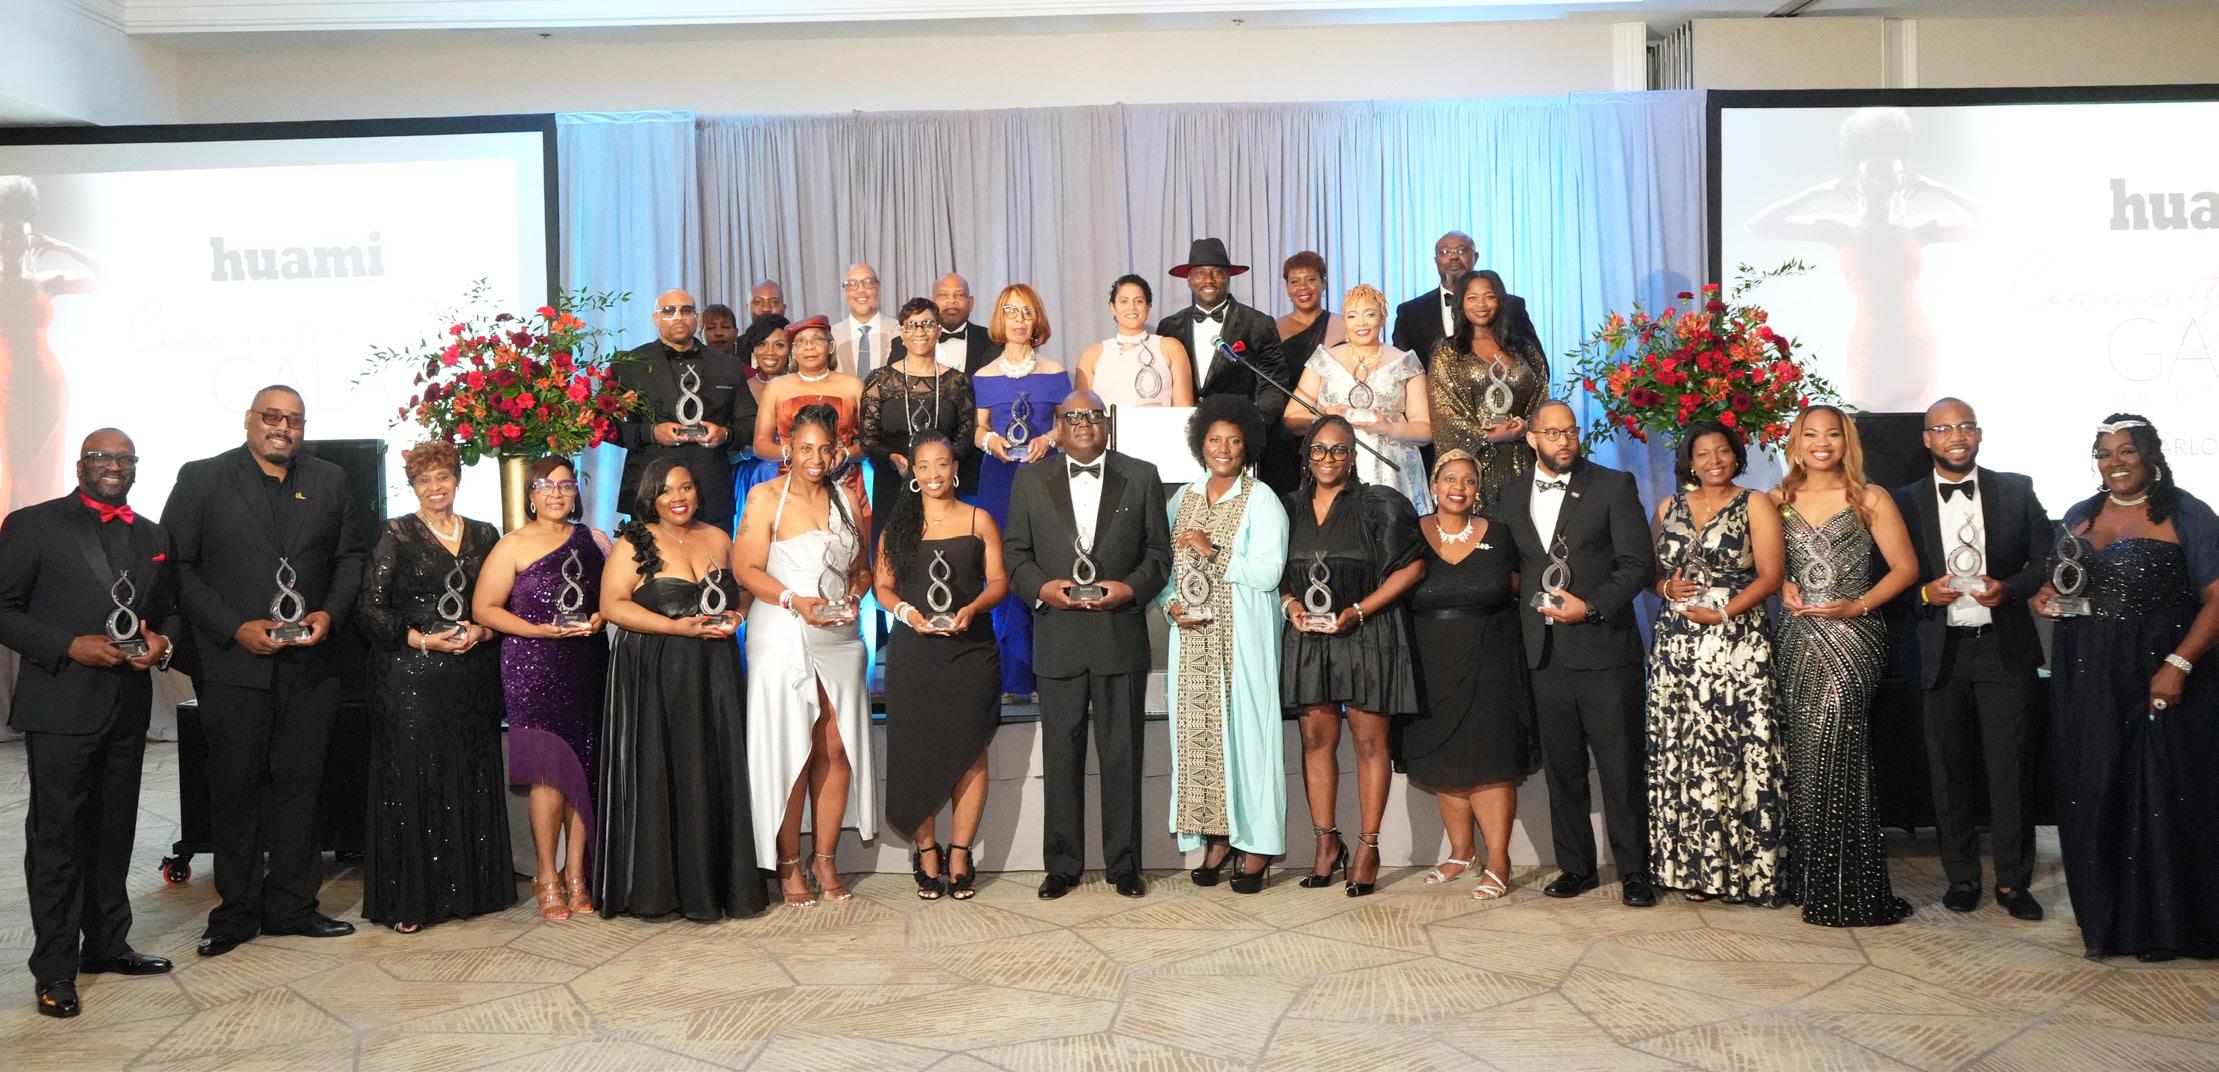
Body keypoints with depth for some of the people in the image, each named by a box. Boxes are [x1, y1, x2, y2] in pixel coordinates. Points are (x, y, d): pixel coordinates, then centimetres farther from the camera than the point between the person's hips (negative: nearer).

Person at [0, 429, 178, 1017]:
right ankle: (55, 968, 10)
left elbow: (170, 610, 20)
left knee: (114, 832, 14)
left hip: (128, 708, 5)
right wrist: (70, 647, -17)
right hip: (60, 708, -5)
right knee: (57, 836, 1)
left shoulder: (154, 537, 13)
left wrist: (162, 643, -2)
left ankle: (107, 944, 27)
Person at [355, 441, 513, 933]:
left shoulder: (485, 536, 11)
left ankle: (469, 888, 15)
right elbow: (371, 610, -4)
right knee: (412, 781, -3)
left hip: (473, 678, 3)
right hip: (411, 678, -3)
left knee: (472, 783, 5)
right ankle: (408, 900, 3)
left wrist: (481, 631, -7)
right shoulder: (396, 535, 1)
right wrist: (422, 640, -13)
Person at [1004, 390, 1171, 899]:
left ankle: (1124, 862, 14)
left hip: (1121, 634, -1)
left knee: (1122, 754, 3)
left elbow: (1159, 550, 7)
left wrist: (1131, 587, -11)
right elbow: (1014, 552, 8)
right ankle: (1062, 864, 16)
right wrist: (1043, 587, -10)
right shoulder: (1030, 481, 10)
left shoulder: (1141, 477, 8)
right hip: (1058, 637, 1)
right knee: (1061, 754, 6)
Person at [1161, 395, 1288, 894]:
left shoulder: (1262, 501, -2)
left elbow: (1268, 572, -12)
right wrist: (1171, 605, -3)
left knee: (1244, 730, -5)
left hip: (1243, 639, -5)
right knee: (1195, 731, 3)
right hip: (1191, 637, 5)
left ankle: (1257, 846, 2)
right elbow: (1163, 566, 15)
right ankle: (1216, 838, 12)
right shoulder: (1183, 498, 14)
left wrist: (1213, 552, -16)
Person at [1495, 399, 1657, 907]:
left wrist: (1591, 607, -16)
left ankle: (1634, 872, 8)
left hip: (1604, 649, -4)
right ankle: (1576, 867, 20)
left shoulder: (1614, 486, 0)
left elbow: (1639, 565, -5)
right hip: (1544, 652, 4)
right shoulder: (1511, 497, 12)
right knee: (1562, 769, 10)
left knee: (1620, 767, -1)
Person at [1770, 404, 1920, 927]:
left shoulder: (1870, 500, 2)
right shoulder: (1779, 500, 11)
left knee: (1833, 755, -10)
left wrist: (1858, 605, -11)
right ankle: (1809, 878, 14)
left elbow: (1906, 567, 1)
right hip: (1797, 638, 4)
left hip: (1849, 637, -4)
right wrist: (1783, 588, -1)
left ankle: (1844, 889, -1)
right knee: (1800, 756, 3)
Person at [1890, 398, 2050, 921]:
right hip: (1941, 651, 0)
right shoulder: (1905, 501, 4)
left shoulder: (2016, 490, 6)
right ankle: (1961, 875, 19)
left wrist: (2008, 588, -12)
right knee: (1949, 770, 7)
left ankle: (2013, 881, 12)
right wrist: (1926, 593, -14)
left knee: (2011, 769, 1)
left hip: (2005, 648, 0)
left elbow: (2046, 562, 5)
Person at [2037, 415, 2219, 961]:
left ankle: (2161, 924, 16)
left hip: (2161, 676, -4)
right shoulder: (2079, 516, 12)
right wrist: (2046, 595, 1)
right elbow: (2059, 582, 25)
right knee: (2092, 794, 7)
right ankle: (2103, 918, 20)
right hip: (2086, 679, 4)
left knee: (2161, 798, 1)